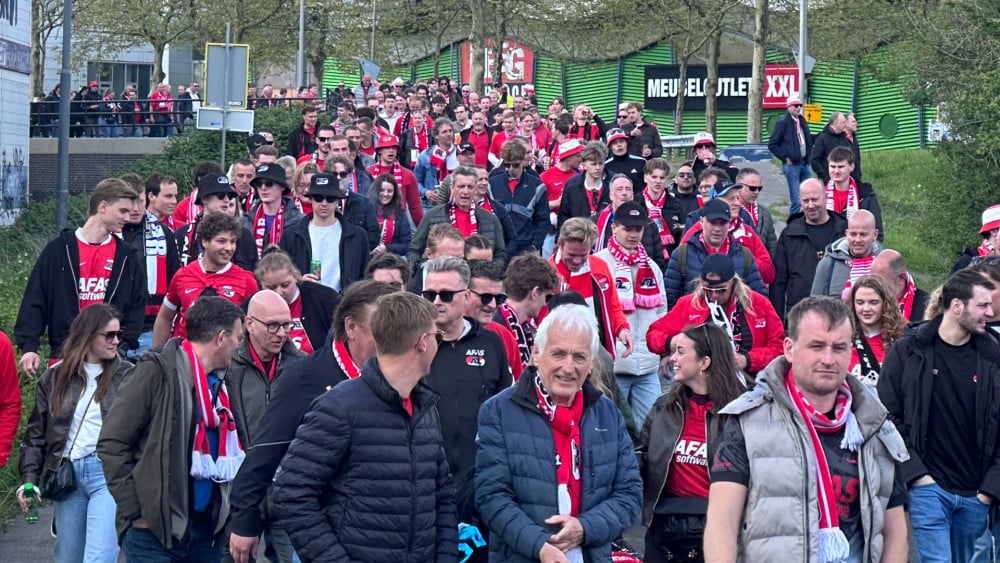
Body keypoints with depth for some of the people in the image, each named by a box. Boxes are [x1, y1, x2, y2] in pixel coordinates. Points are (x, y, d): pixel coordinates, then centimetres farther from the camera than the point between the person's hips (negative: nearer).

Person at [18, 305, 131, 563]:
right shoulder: (54, 377, 9)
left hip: (110, 474, -3)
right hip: (66, 475, 4)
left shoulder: (128, 376, 2)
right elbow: (36, 433, 12)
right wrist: (29, 479, 3)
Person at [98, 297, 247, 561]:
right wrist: (134, 512, -11)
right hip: (155, 531, -7)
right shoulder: (157, 373, -8)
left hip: (206, 530, 7)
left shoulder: (219, 384, 14)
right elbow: (111, 443, -10)